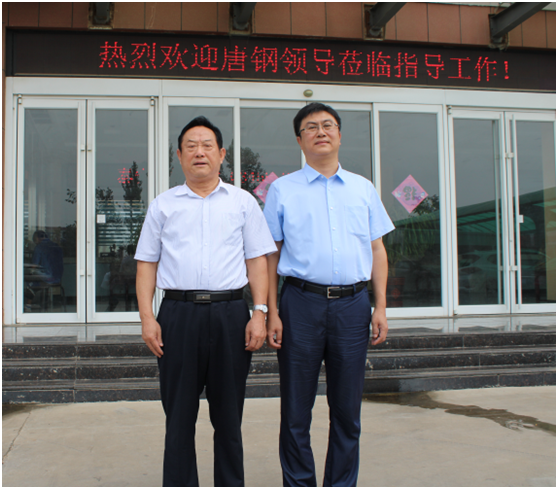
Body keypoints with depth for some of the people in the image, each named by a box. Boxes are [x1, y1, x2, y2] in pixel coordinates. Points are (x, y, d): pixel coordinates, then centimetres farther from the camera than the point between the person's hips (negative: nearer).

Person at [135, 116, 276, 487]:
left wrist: (260, 313, -3)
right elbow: (147, 263, 10)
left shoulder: (243, 202, 11)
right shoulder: (163, 205, 12)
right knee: (179, 413, 6)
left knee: (228, 413, 8)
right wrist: (147, 317, -1)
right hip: (178, 313, 1)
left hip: (230, 313, 0)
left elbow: (257, 260, 7)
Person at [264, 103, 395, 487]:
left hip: (352, 304, 2)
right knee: (296, 409, 6)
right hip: (302, 301, -2)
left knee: (348, 409, 9)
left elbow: (377, 249, 13)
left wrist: (380, 307, 4)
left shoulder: (363, 188, 14)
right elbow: (270, 255, 4)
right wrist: (272, 312, -4)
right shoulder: (283, 190, 7)